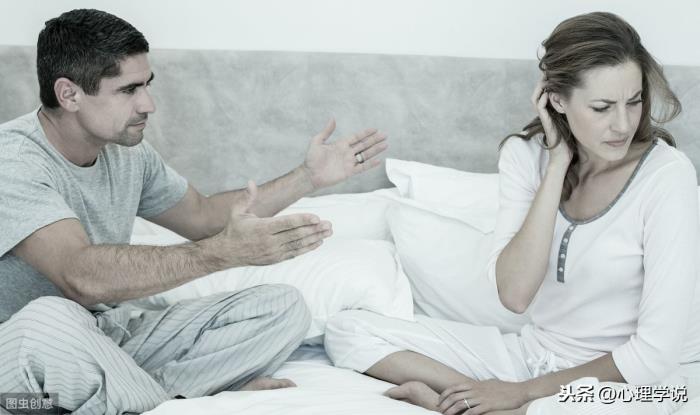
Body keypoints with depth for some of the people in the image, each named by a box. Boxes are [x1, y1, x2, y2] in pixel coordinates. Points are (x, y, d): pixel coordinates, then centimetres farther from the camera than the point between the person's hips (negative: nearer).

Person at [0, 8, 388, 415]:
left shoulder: (129, 152, 4)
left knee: (284, 307, -5)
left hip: (114, 332, 7)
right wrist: (224, 252, -38)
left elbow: (201, 215, 19)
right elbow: (83, 278, -36)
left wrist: (308, 176, 10)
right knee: (49, 320, -42)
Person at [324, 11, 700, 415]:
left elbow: (656, 352, -20)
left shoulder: (667, 175, -19)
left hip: (626, 376, -4)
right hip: (537, 350, 4)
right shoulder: (527, 154, -6)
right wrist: (557, 167, -21)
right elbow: (514, 295, -17)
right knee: (347, 330, -4)